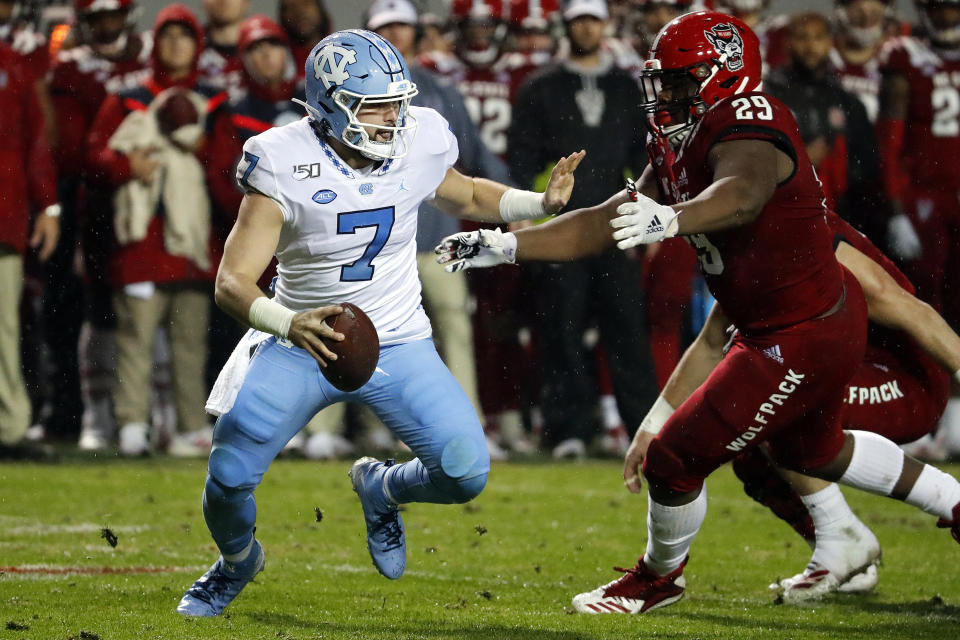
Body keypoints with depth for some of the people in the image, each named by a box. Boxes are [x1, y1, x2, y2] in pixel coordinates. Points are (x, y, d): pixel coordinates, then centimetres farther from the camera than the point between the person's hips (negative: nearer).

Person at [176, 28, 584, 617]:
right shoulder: (286, 165, -20)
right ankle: (238, 561, 26)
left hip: (398, 346, 2)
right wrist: (289, 324, -44)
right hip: (303, 345, -2)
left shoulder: (420, 144, -10)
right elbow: (233, 282, -24)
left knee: (465, 474, -15)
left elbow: (467, 196, 15)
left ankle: (381, 488, 23)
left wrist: (541, 203, -2)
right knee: (228, 480, -12)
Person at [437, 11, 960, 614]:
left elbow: (743, 193, -48)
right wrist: (502, 246, 2)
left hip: (802, 341, -11)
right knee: (811, 451, 33)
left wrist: (669, 219, -67)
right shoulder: (677, 155, 5)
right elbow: (601, 226, 8)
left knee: (674, 459, -3)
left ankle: (661, 576, 25)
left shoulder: (747, 125, -25)